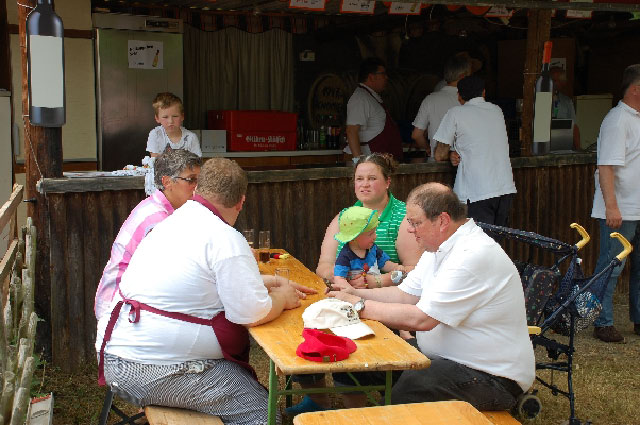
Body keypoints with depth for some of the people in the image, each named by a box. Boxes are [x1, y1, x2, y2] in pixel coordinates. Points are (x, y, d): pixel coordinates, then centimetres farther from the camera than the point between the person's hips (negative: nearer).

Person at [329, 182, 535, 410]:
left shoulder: (474, 256, -24)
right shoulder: (439, 246, 9)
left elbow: (422, 319, -25)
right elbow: (406, 294, 12)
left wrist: (360, 306, -16)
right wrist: (355, 293, -1)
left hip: (490, 375, -9)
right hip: (446, 357, 9)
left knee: (402, 389, -29)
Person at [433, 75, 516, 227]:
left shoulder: (456, 113, -1)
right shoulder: (497, 111, 16)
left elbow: (440, 155, 3)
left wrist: (452, 154, 23)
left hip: (478, 194, -6)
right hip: (506, 188, 6)